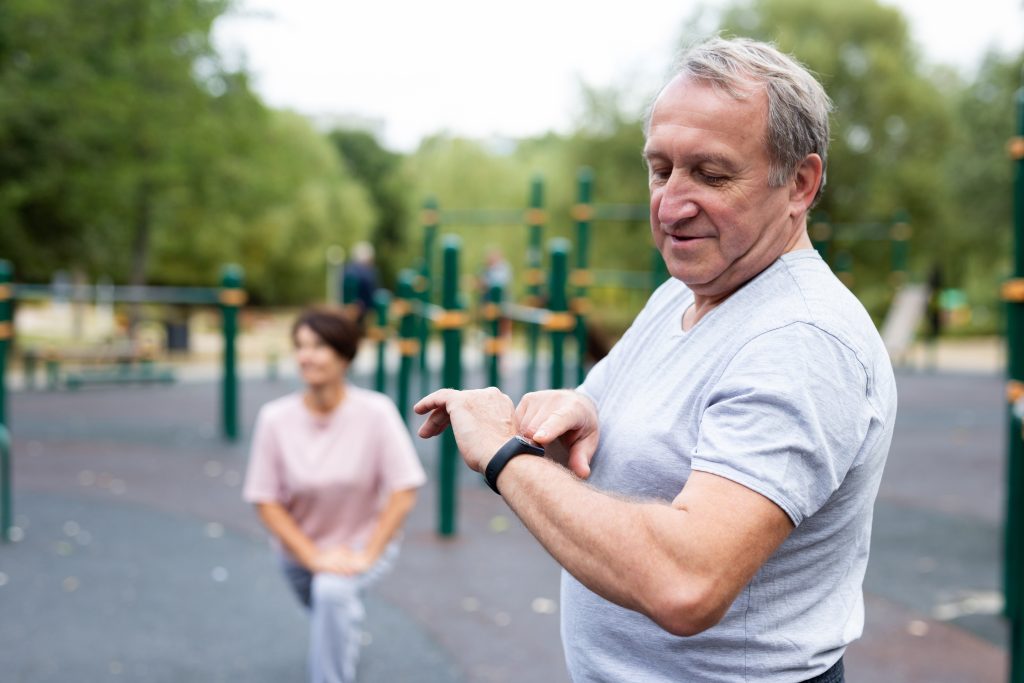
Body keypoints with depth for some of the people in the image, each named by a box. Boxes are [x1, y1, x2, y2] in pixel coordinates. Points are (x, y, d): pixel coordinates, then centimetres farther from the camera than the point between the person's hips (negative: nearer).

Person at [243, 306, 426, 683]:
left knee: (331, 591, -32)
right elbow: (266, 501, -13)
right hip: (301, 549, 3)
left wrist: (366, 555, -21)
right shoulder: (275, 418, -18)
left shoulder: (376, 411, -22)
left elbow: (403, 492, -19)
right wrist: (315, 557, -19)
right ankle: (349, 631, 60)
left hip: (366, 542, -3)